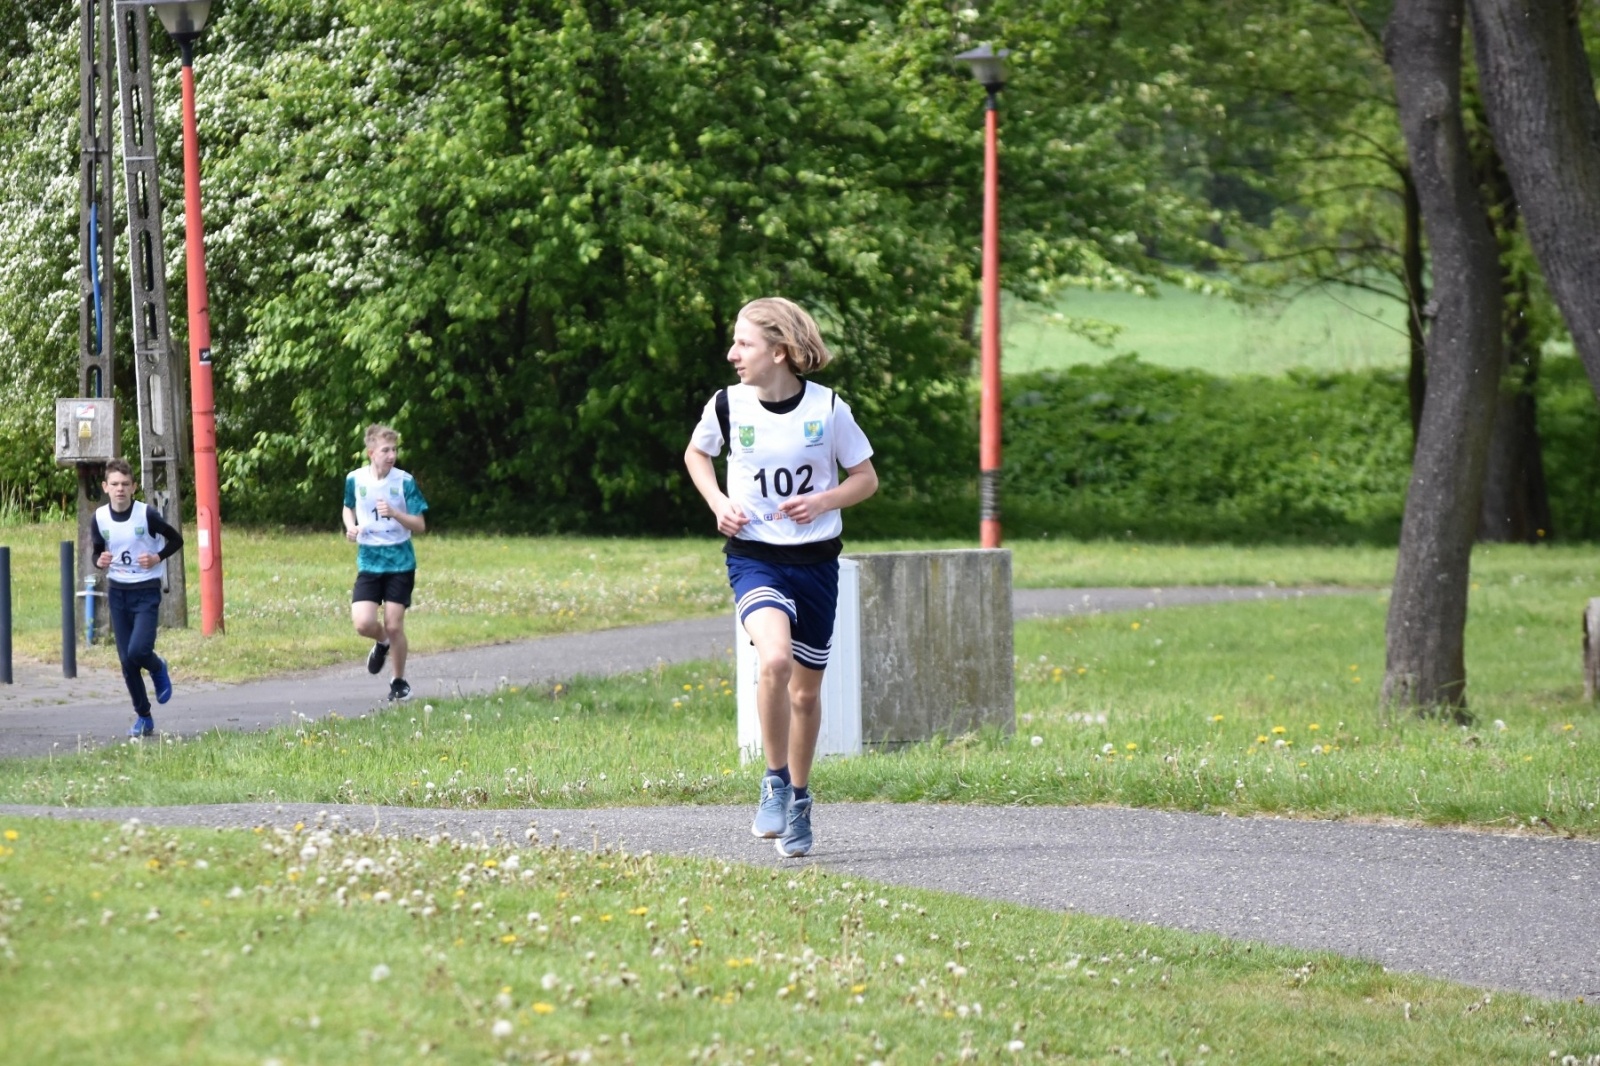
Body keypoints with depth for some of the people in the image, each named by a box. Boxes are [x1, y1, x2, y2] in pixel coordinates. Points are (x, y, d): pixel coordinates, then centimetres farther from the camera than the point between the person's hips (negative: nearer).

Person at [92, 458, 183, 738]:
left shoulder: (147, 514, -12)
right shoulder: (100, 518, -2)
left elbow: (175, 539, 0)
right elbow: (96, 551, 12)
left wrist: (157, 558, -16)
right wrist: (100, 562, -12)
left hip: (146, 591, -4)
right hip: (117, 592, 4)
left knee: (138, 651, -20)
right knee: (126, 660, 3)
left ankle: (158, 669, 18)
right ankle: (143, 717, 17)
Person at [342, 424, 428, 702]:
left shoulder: (404, 482, -9)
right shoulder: (355, 479, -2)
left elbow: (419, 525, -8)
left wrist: (394, 513, -25)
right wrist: (350, 527, -3)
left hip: (400, 562, -2)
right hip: (369, 562, 2)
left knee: (393, 625, -3)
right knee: (363, 623, -13)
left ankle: (399, 681, 19)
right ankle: (382, 643, 24)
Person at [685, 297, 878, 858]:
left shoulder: (827, 407, -8)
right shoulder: (727, 405, -5)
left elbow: (866, 479, 3)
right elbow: (696, 455, 16)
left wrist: (823, 501, -16)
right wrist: (718, 503, -2)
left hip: (816, 560, 1)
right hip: (754, 557, -1)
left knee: (806, 689, 11)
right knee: (774, 659, -28)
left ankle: (799, 798, 33)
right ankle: (775, 781, -11)